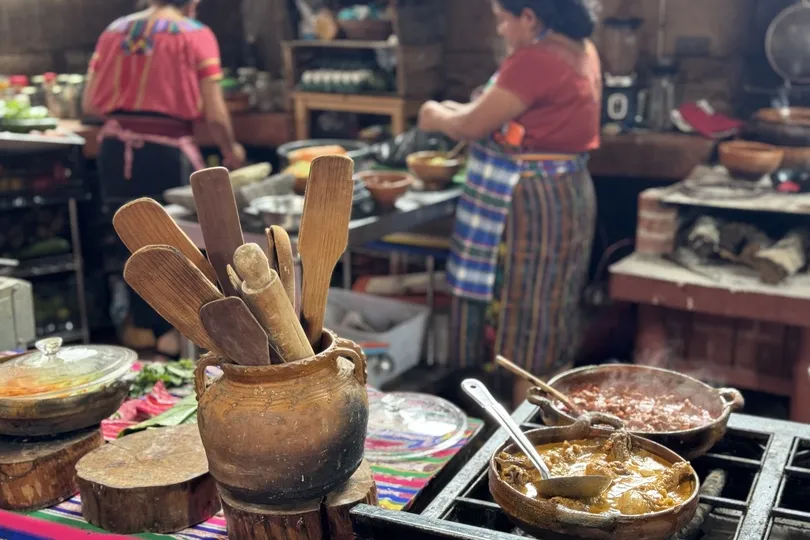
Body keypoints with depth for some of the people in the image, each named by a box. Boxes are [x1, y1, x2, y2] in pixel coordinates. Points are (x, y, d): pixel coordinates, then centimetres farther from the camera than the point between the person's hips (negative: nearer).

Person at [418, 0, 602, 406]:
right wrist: (461, 111, 15)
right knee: (550, 324, 17)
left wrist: (438, 117, 6)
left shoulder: (534, 60, -20)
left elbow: (475, 125, -14)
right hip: (566, 197, 10)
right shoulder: (581, 51, 9)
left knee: (528, 326, 1)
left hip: (533, 204, -10)